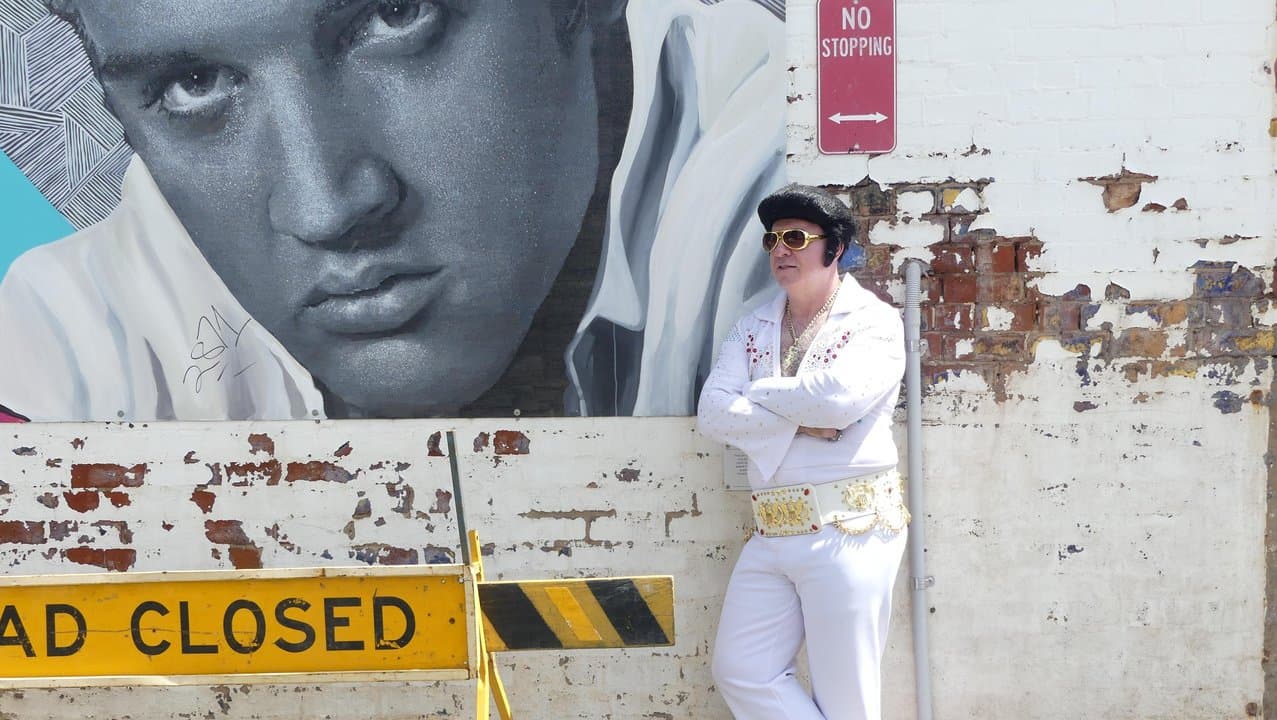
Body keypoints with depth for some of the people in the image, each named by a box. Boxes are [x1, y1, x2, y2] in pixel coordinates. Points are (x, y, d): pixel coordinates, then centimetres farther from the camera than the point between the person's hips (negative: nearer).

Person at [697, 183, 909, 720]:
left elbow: (838, 395, -22)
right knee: (740, 672, 7)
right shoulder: (753, 329, 13)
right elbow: (713, 413, -1)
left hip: (847, 529, -6)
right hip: (771, 534, 6)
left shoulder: (874, 322, -3)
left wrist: (759, 393, -5)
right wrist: (803, 421, -12)